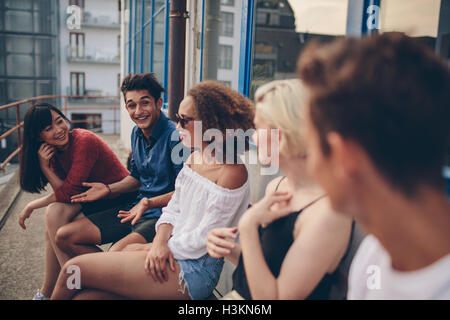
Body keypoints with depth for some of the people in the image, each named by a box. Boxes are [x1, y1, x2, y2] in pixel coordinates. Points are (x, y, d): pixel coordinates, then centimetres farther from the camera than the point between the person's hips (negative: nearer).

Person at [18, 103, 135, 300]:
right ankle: (47, 292, 7)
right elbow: (62, 193, -1)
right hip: (95, 200, 8)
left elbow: (68, 194, -21)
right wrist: (44, 166, -10)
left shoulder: (84, 141, -21)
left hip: (120, 201, -8)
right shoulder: (54, 151, 5)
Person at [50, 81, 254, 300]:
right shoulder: (194, 158, 9)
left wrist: (160, 248, -8)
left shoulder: (232, 172, -18)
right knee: (83, 295, -3)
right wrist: (160, 243, -8)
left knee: (74, 269, -7)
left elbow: (204, 238, -17)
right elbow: (173, 208, 11)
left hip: (195, 269, -7)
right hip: (172, 250, 7)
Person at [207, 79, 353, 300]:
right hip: (239, 294, 6)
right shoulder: (275, 186, 1)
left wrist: (247, 225, -24)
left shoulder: (328, 211, -23)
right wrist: (230, 250, -6)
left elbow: (274, 296, -20)